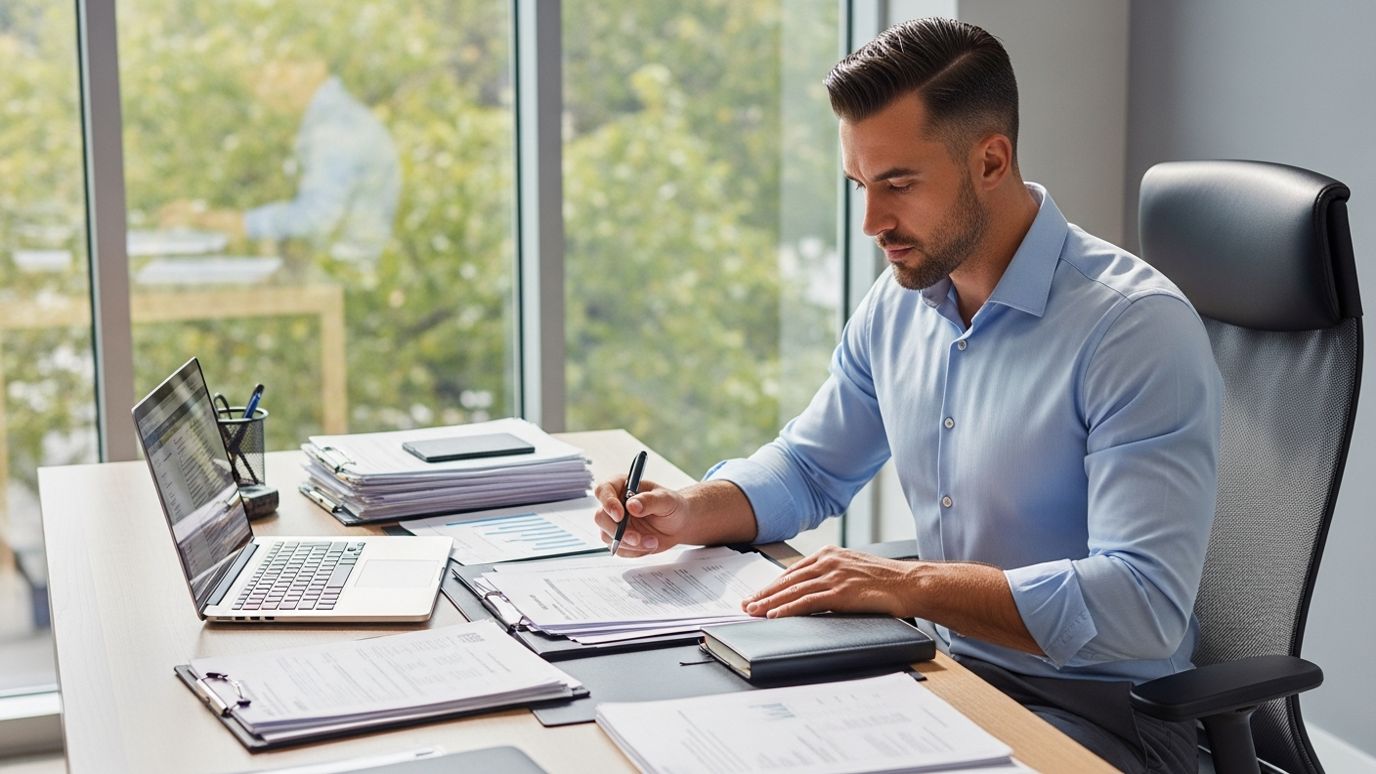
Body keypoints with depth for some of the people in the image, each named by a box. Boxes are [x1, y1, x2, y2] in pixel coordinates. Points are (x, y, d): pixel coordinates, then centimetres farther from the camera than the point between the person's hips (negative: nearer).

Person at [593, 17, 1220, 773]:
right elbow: (808, 467, 19)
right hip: (949, 670, 7)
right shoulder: (898, 302, 3)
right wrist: (690, 511, -2)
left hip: (1100, 711, -7)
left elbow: (1147, 603, -28)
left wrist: (910, 585, -32)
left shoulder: (1138, 327, -21)